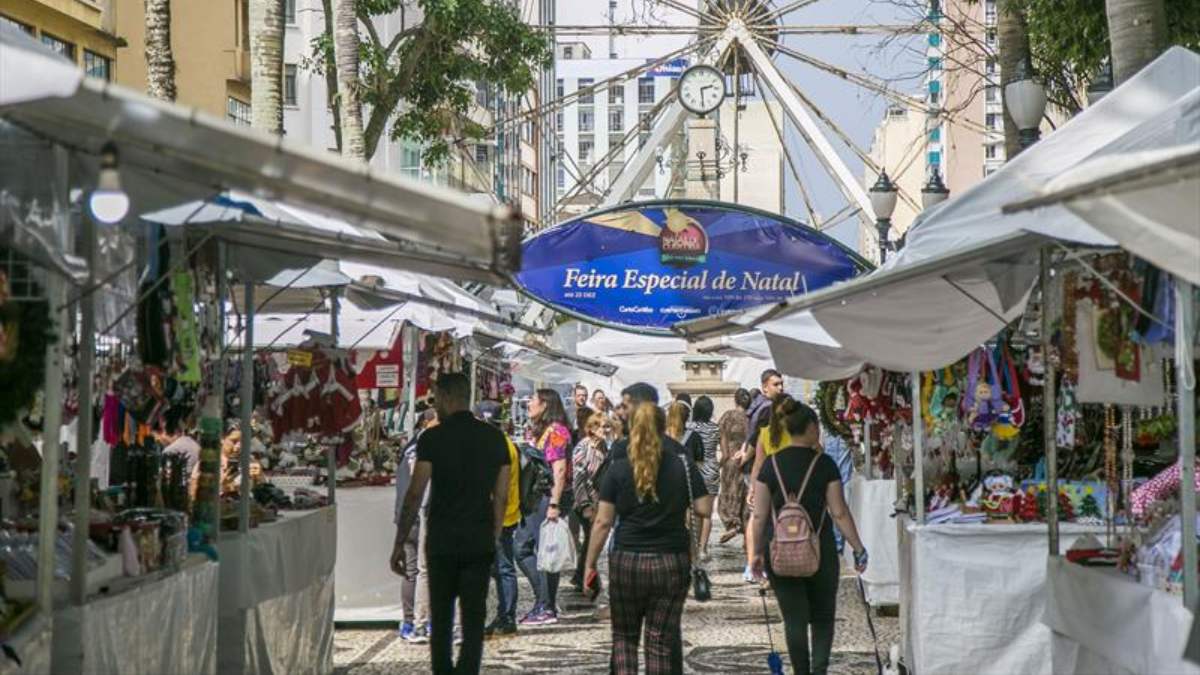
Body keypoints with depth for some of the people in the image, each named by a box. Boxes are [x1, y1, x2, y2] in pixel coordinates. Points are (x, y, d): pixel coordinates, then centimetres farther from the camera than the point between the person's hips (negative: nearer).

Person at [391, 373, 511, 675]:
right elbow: (501, 497, 6)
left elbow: (415, 494, -9)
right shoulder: (495, 438, 5)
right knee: (474, 619, 2)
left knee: (441, 617, 12)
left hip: (442, 540, -2)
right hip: (480, 541, 2)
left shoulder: (433, 438, -6)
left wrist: (399, 543, -4)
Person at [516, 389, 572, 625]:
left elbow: (560, 470, -18)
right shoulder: (539, 431, 19)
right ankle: (544, 600, 15)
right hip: (534, 497, 10)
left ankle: (547, 608, 0)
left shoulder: (556, 431, -11)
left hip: (549, 497, -10)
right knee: (522, 548, 10)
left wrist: (554, 504, -22)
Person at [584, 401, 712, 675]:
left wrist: (590, 564, 3)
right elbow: (705, 509, -2)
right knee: (662, 639, 5)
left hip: (627, 562, 0)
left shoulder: (618, 469, -3)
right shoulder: (683, 466, -2)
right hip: (671, 563, 0)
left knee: (624, 635, 15)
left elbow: (603, 522, -3)